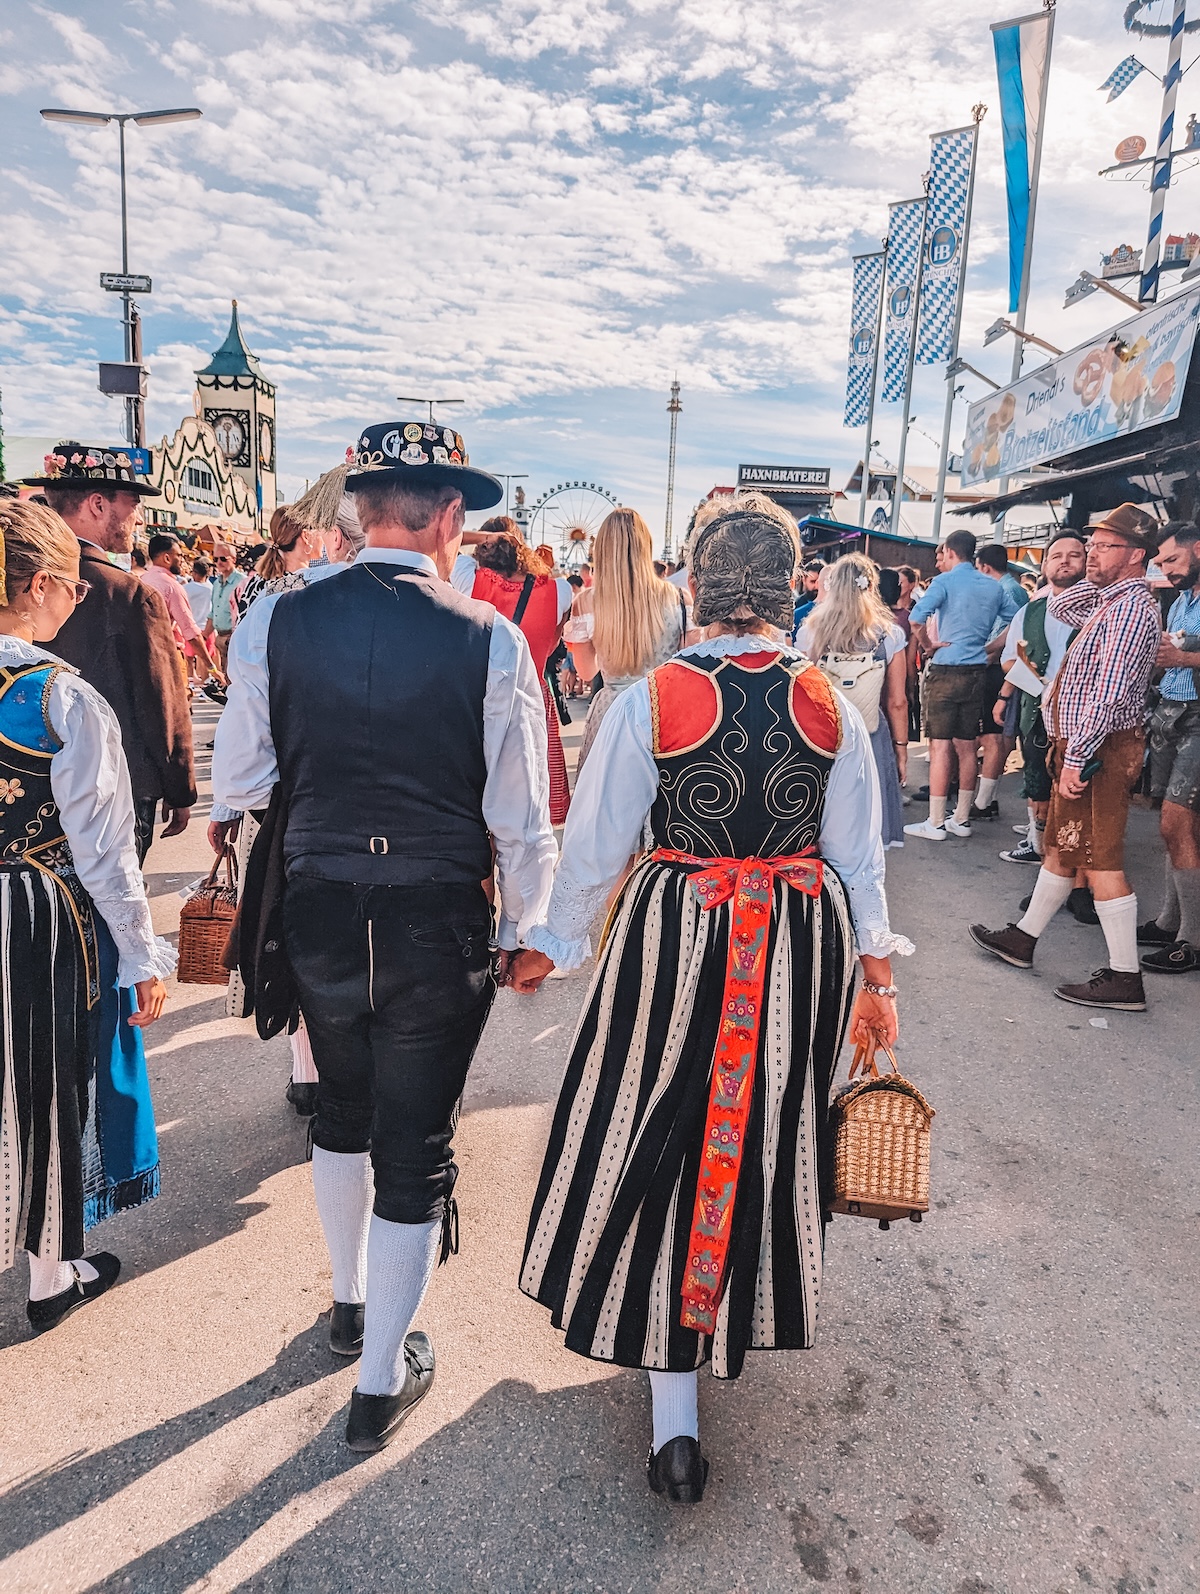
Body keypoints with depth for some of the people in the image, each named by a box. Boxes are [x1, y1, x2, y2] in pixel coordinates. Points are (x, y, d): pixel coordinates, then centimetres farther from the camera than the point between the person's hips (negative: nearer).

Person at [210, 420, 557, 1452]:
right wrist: (524, 929, 4)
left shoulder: (284, 621, -5)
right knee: (416, 1147, 13)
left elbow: (238, 784, 0)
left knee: (343, 1109, 27)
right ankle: (383, 1381, 29)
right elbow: (520, 819, -11)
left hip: (320, 911, 4)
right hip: (439, 922, -3)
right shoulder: (489, 639, -14)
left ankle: (351, 1302, 49)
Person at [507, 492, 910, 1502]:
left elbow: (596, 844, -6)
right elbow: (859, 853, 2)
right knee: (769, 1137, 23)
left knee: (660, 1150, 11)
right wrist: (876, 972, 13)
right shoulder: (830, 706, -4)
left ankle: (675, 1423, 18)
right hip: (806, 943, 3)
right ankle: (744, 1317, 50)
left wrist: (551, 944, 8)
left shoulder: (651, 699, -12)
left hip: (678, 939, -3)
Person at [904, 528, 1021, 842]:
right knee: (967, 746, 11)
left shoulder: (945, 582, -7)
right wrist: (990, 646, 16)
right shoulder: (994, 587, 11)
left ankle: (935, 823, -2)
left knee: (940, 745, -4)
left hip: (946, 670, -6)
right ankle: (961, 818, 17)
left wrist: (928, 645, -8)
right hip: (978, 672, 6)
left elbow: (917, 618, -23)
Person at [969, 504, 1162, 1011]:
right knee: (1060, 848, 18)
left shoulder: (1131, 606, -16)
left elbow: (1108, 692, -23)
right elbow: (1058, 607, 28)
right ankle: (1023, 938, 30)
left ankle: (1125, 978, -1)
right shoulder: (1110, 600, 14)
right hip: (1080, 746, 10)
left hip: (1100, 751, -10)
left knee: (1100, 860, -7)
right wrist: (1097, 577, 13)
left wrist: (1076, 757, -23)